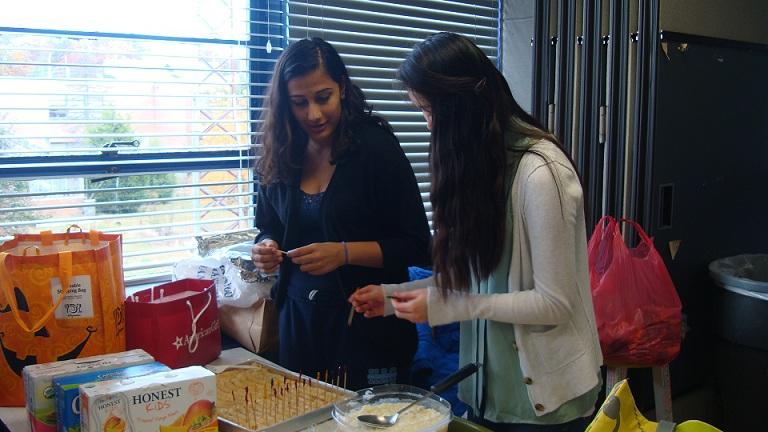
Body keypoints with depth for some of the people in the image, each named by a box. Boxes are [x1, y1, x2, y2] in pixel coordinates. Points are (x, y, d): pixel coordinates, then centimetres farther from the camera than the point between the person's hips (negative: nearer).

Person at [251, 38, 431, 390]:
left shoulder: (376, 147, -11)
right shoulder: (279, 156, 2)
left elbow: (416, 246, -11)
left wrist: (344, 253, -23)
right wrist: (266, 249, -6)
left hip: (366, 325, -4)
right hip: (298, 322, 4)